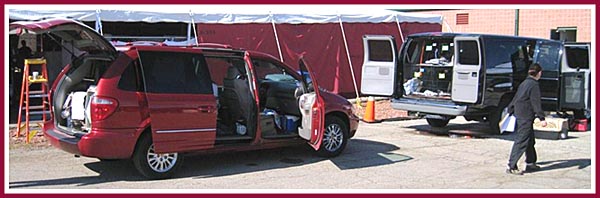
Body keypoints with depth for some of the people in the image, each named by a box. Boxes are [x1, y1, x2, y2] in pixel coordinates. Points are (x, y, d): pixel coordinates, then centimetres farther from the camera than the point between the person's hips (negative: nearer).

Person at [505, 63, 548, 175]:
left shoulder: (524, 83, 14)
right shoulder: (534, 85, -13)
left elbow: (515, 98, 21)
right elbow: (536, 103, -18)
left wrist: (510, 111, 29)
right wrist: (541, 118, -19)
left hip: (519, 115, 10)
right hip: (526, 117, -10)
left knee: (530, 140, 20)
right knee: (521, 141, -10)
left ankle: (530, 163, 30)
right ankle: (511, 166, -12)